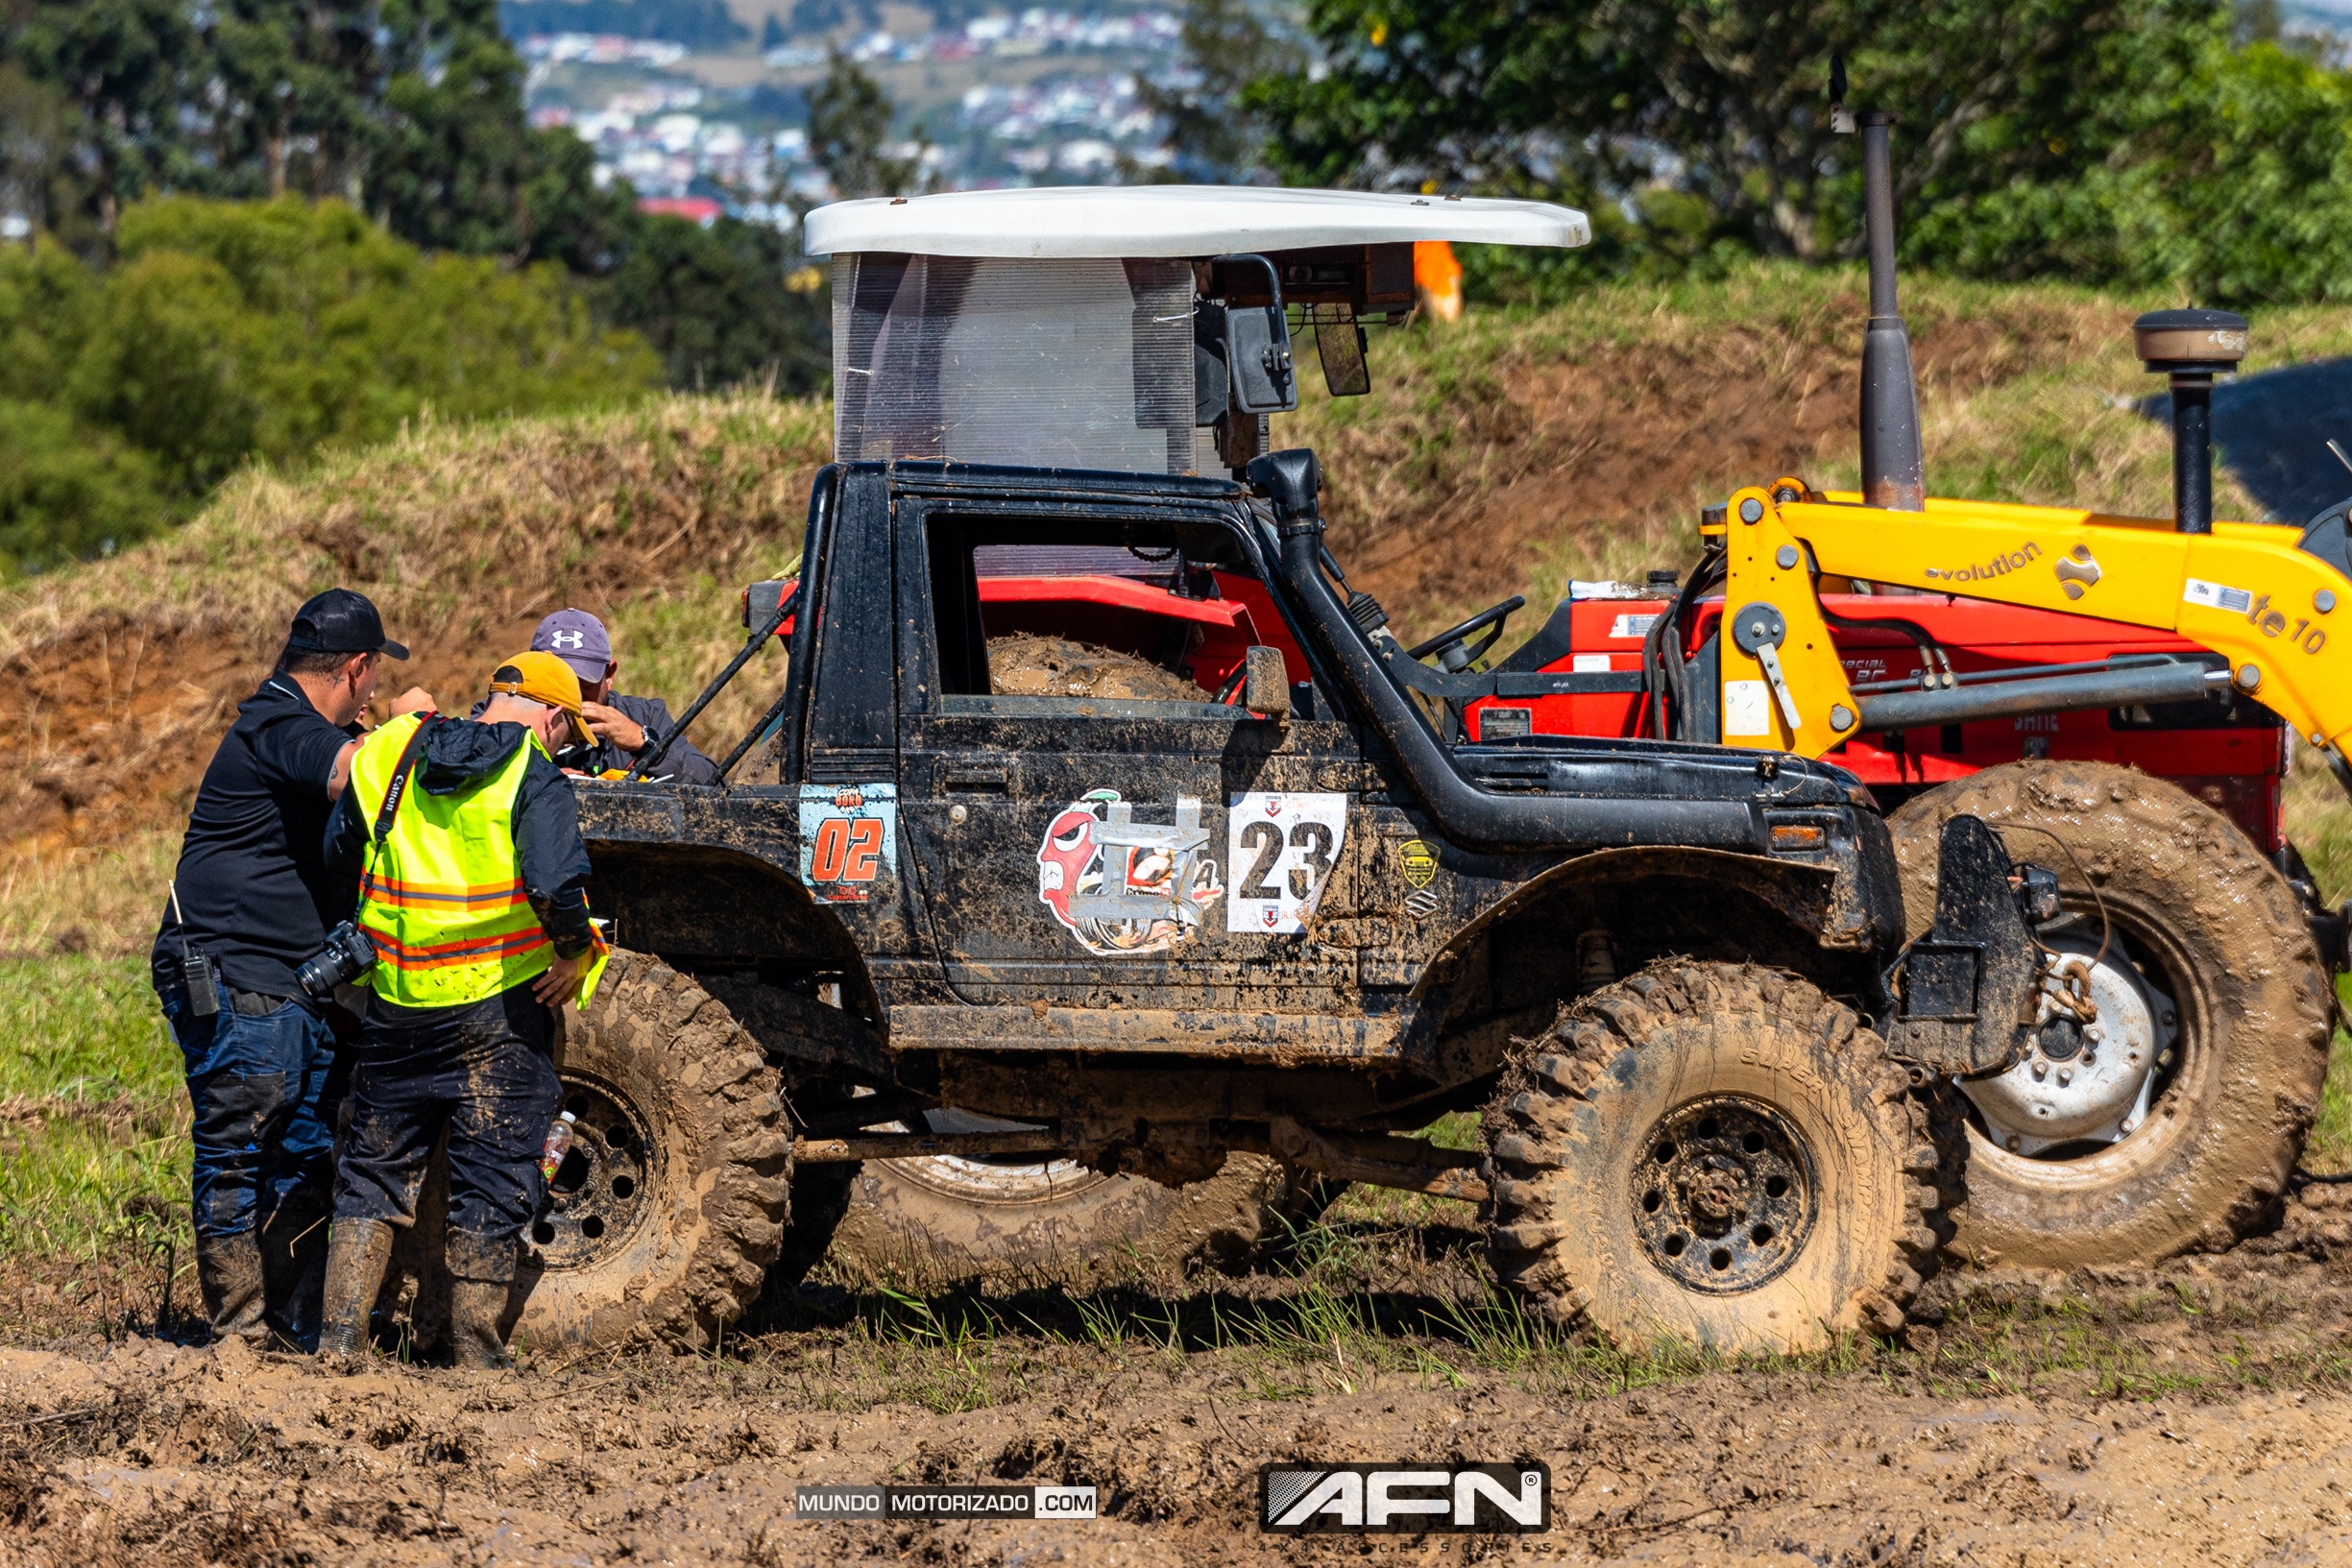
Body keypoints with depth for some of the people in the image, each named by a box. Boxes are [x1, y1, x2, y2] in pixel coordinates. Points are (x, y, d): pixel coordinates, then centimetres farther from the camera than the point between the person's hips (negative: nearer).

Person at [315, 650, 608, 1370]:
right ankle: (475, 1352, 7)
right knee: (493, 1184, 6)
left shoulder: (389, 755, 5)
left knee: (374, 1174, 15)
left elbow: (339, 862, 13)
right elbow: (555, 884, -24)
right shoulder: (533, 778, -10)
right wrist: (576, 954, -8)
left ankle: (341, 1338, 10)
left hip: (397, 1000, 4)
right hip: (497, 1008, -4)